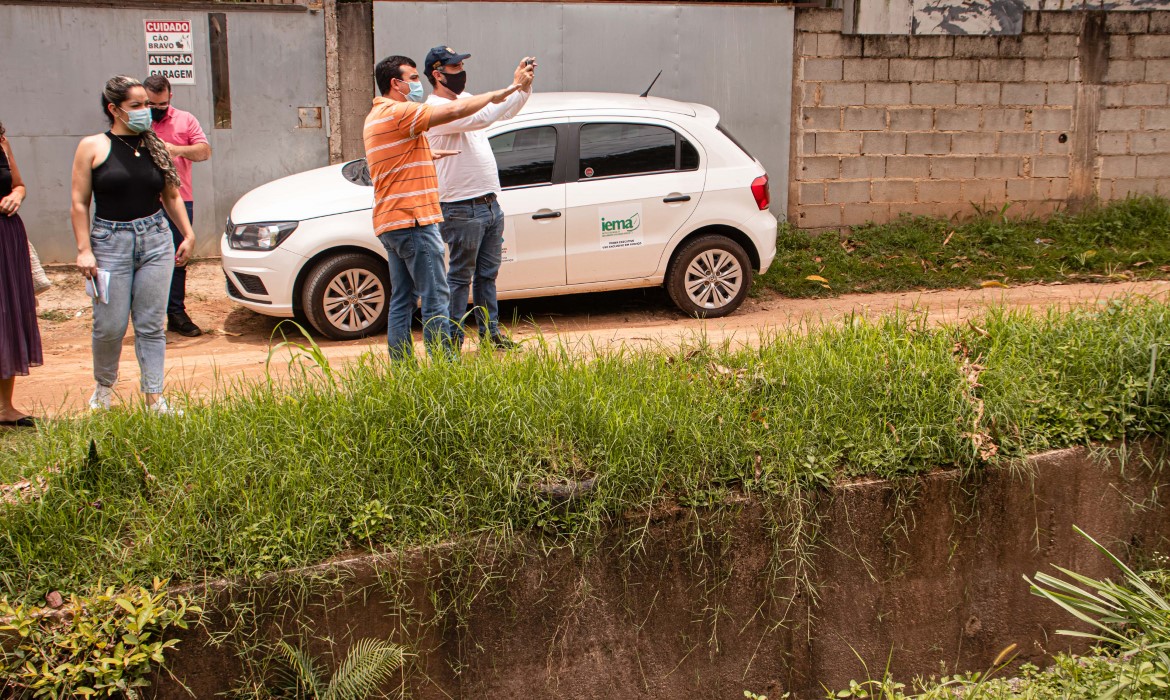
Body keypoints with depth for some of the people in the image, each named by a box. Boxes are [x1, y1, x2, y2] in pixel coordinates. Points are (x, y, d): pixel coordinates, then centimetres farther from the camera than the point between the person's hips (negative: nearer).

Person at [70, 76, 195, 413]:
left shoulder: (155, 147, 9)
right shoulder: (93, 147, -1)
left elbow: (172, 196, 17)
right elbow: (80, 203, -2)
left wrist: (188, 234, 11)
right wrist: (84, 249, -9)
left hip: (156, 240, 3)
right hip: (110, 242, -3)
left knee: (151, 325, 4)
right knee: (110, 326, 0)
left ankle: (155, 398, 10)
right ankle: (104, 388, 25)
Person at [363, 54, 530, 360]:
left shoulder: (377, 116, 20)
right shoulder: (396, 113, -13)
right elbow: (454, 111, -20)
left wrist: (427, 155, 24)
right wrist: (493, 95, -8)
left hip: (391, 223, 10)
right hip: (413, 220, -10)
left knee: (402, 300, 11)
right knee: (436, 300, -7)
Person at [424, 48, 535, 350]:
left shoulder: (464, 98, 15)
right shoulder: (436, 109, -16)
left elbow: (505, 112, 21)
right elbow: (482, 117, -30)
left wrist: (525, 85, 3)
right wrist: (515, 86, -25)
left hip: (490, 204, 9)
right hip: (462, 210, -9)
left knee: (487, 274, 16)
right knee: (460, 277, -1)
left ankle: (490, 333, 26)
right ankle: (451, 341, 7)